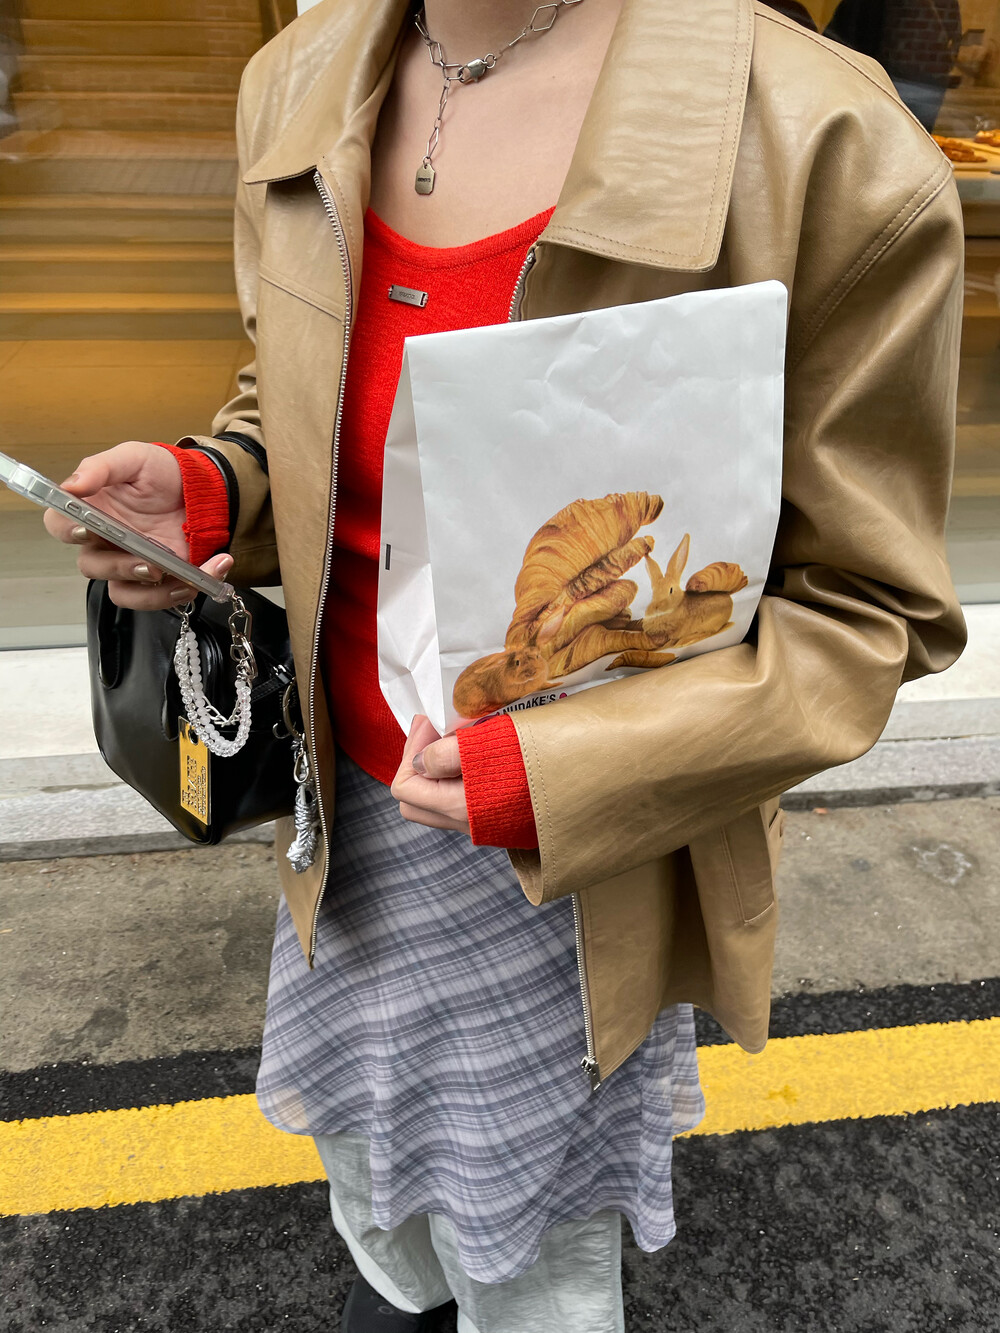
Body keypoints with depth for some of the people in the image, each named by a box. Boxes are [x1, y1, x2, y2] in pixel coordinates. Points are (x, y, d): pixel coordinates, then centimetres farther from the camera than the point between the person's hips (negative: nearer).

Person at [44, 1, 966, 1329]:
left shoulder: (824, 149, -24)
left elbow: (868, 606, -17)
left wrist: (551, 779, -27)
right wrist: (206, 491, -13)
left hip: (586, 856, -5)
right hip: (354, 791, 7)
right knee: (357, 1115, 35)